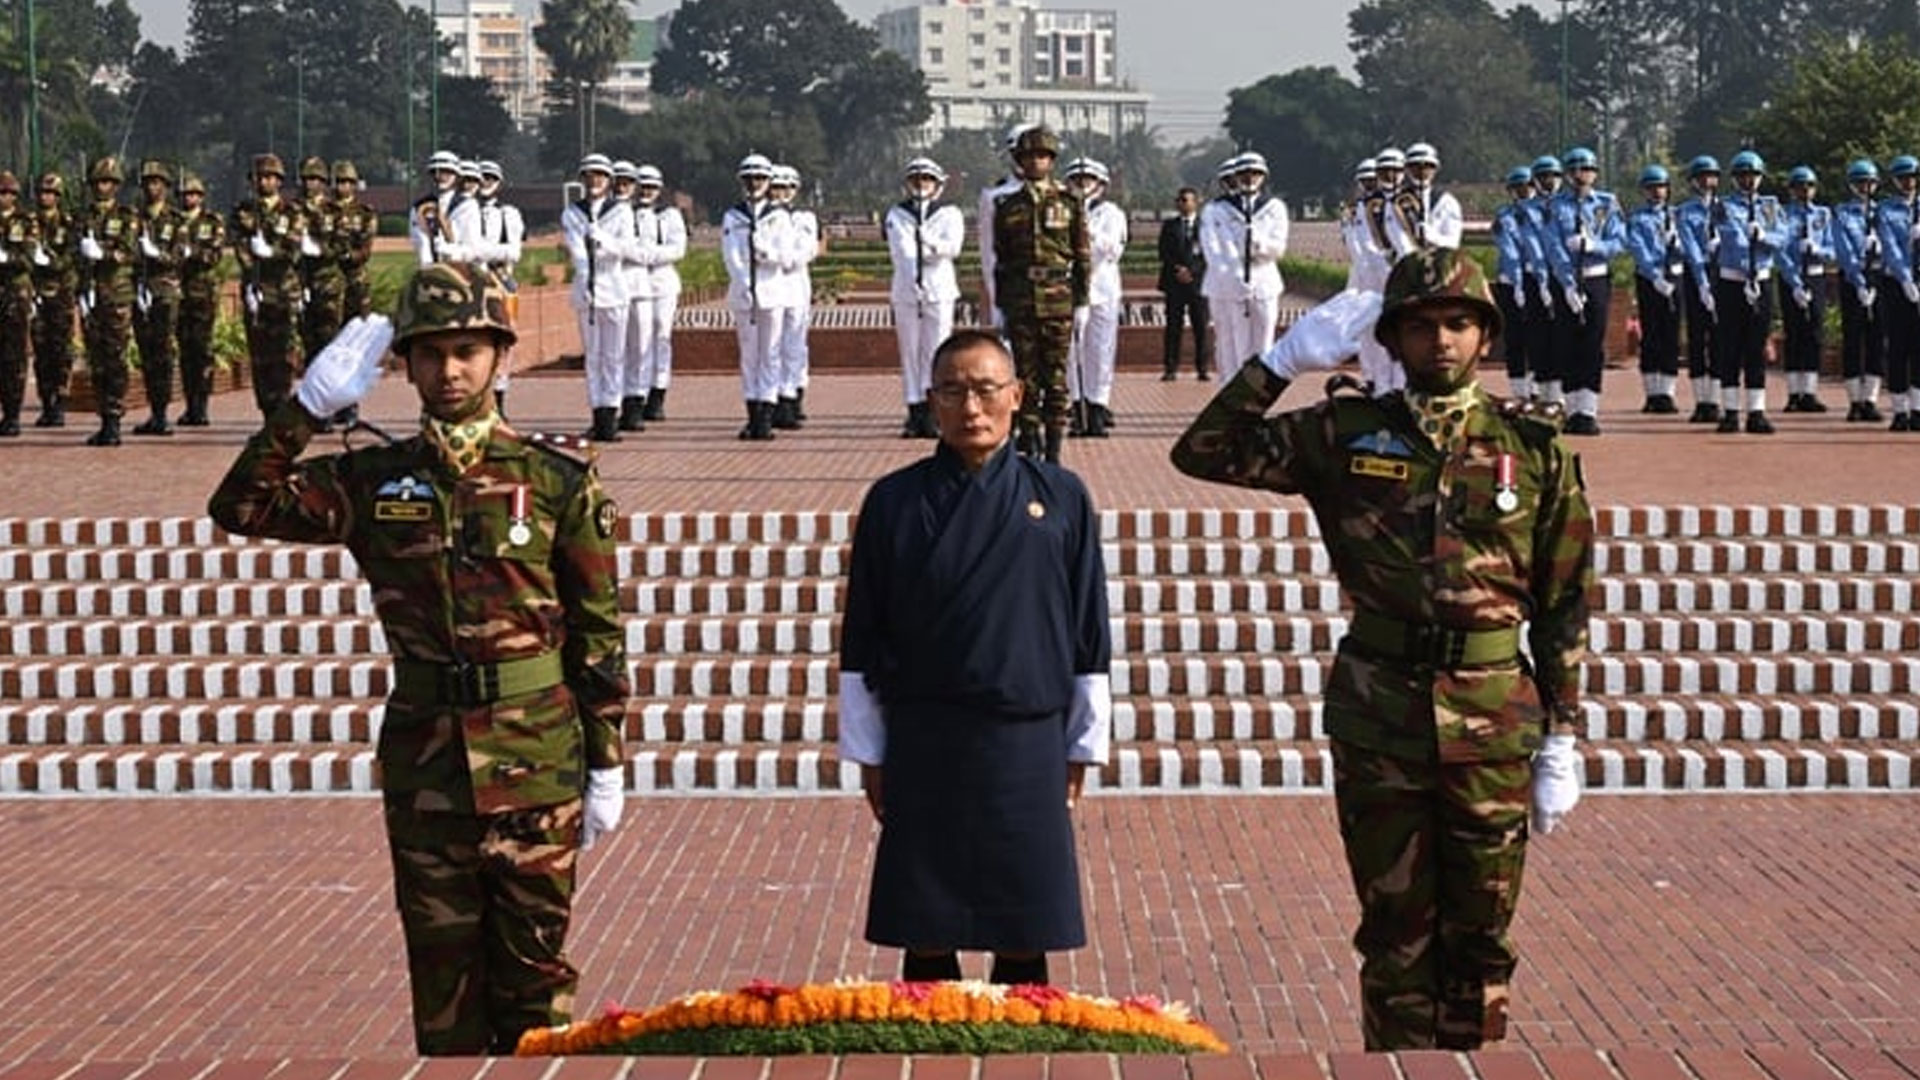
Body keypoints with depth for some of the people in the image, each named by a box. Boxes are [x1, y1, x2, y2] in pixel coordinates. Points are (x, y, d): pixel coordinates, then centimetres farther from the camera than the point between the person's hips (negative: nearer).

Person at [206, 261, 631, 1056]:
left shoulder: (555, 480, -2)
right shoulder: (374, 481, 3)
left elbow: (600, 631, 0)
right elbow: (240, 509, -6)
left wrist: (606, 766, -1)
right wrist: (308, 407, -16)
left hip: (535, 759, -2)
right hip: (424, 759, 2)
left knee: (535, 958, 5)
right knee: (441, 961, 10)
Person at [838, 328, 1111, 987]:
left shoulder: (1058, 498, 2)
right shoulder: (896, 502, 1)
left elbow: (1088, 636, 7)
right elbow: (862, 645, 5)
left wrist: (1082, 747, 7)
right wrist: (869, 755, 4)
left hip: (1027, 745, 0)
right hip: (924, 748, 0)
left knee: (1024, 937, 4)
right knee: (926, 935, 3)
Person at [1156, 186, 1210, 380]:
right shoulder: (1169, 226, 12)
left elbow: (1208, 254, -1)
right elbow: (1164, 253, 6)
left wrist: (1192, 271, -12)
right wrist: (1177, 270, -9)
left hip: (1198, 282, -1)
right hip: (1174, 283, 1)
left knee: (1200, 327, -1)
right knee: (1173, 326, -1)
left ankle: (1203, 368, 2)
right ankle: (1170, 368, 0)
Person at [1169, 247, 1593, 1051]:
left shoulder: (1533, 446, 2)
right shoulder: (1347, 433, 2)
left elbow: (1564, 603, 4)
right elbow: (1204, 452, -2)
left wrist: (1561, 739, 1)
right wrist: (1281, 363, -8)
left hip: (1492, 721, 0)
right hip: (1378, 714, 0)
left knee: (1480, 932, 8)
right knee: (1396, 927, 9)